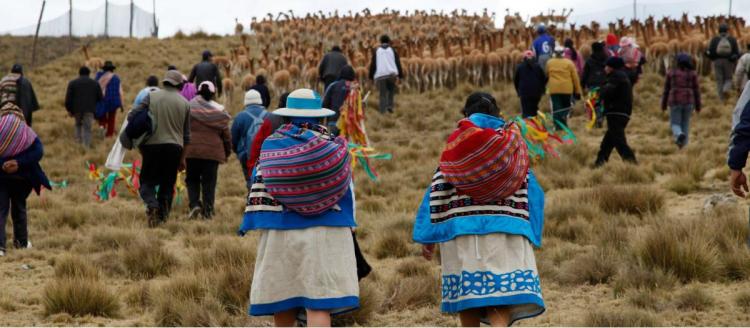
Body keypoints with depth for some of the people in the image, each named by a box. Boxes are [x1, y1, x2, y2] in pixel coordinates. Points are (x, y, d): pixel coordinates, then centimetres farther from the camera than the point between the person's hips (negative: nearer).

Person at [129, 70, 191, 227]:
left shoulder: (152, 96, 0)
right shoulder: (184, 103, 7)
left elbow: (132, 116, -7)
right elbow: (186, 135, 11)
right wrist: (182, 158, 19)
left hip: (152, 145, -2)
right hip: (174, 147, 2)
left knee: (147, 181, 5)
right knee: (167, 183, 11)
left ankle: (152, 205, -22)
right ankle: (163, 215, 4)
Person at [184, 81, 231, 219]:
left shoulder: (189, 109, 1)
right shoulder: (219, 112, 4)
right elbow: (226, 135, 9)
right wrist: (227, 152, 21)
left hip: (192, 150, 0)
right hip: (213, 151, 0)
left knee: (192, 179, 13)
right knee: (209, 182, 6)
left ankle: (194, 204, -6)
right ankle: (208, 210, 3)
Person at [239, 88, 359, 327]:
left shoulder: (270, 146, 3)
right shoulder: (334, 146, 1)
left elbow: (258, 194, 4)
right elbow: (347, 191, 8)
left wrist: (251, 225, 16)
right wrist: (346, 226, 21)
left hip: (279, 234, 2)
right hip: (325, 234, -2)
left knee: (282, 305, 14)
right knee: (319, 306, -8)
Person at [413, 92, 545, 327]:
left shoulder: (455, 148, 4)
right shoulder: (515, 146, 8)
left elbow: (436, 193, 3)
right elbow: (531, 194, 7)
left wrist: (427, 237, 6)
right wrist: (531, 236, 14)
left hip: (464, 231, 0)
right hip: (508, 232, 0)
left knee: (467, 294, 8)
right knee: (503, 291, -8)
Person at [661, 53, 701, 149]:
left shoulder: (671, 73, 3)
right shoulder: (692, 74, 1)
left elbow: (666, 90, 6)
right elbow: (696, 90, 2)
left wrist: (663, 105, 13)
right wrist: (698, 106, 9)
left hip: (675, 102, -1)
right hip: (688, 102, 1)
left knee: (675, 124, 4)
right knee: (685, 124, 15)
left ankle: (679, 135, -27)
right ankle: (683, 144, 14)